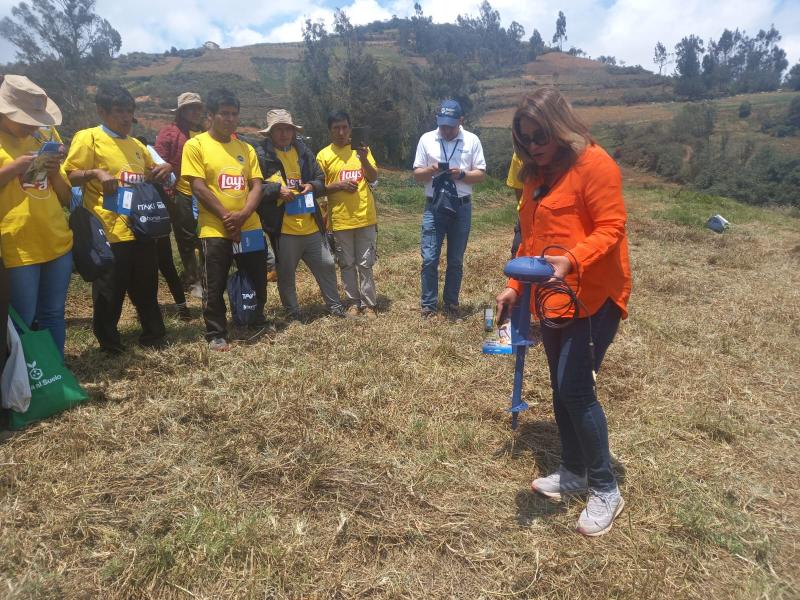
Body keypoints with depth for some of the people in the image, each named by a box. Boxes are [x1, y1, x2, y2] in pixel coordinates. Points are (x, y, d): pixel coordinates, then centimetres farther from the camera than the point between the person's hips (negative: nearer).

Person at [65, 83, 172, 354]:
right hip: (110, 231, -6)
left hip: (141, 228, 6)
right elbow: (69, 177, -7)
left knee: (146, 288, 14)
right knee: (109, 293, 3)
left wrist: (164, 168, 7)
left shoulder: (136, 144, 15)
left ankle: (154, 337, 28)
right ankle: (110, 347, 18)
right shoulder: (88, 138, -4)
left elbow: (151, 173, 28)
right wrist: (94, 173, -25)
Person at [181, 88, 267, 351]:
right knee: (214, 287, 3)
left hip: (250, 227, 4)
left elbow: (256, 186, 4)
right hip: (215, 230, -4)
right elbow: (199, 188, -10)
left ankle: (257, 322, 33)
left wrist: (243, 215, -13)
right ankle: (216, 334, 19)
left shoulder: (246, 148, 10)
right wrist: (225, 217, -15)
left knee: (257, 281, 12)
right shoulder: (195, 145, -3)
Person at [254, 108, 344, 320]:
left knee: (326, 265, 12)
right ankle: (292, 311, 27)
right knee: (286, 272, 8)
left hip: (311, 225, 5)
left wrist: (312, 186, -6)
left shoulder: (303, 151, 10)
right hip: (283, 228, -4)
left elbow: (321, 180, 15)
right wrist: (277, 189, -20)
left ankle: (334, 304, 29)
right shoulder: (261, 155, -6)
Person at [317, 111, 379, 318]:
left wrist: (364, 159, -21)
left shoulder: (361, 149, 4)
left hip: (365, 217, 0)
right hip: (340, 219, 0)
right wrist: (338, 185, -15)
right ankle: (353, 301, 21)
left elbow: (373, 178, -3)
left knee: (365, 264, 5)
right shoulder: (323, 155, 1)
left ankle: (368, 303, 14)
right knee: (347, 264, 9)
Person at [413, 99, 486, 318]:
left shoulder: (472, 140, 1)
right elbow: (417, 174, 4)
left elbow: (481, 174, 1)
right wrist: (430, 170, -17)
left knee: (456, 260, 9)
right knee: (429, 258, -2)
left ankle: (451, 302, 22)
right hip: (434, 207, 0)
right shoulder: (426, 139, 3)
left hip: (461, 207, 0)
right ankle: (428, 304, 10)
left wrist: (461, 174, -18)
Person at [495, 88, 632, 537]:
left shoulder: (594, 164, -11)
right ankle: (574, 473, 30)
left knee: (576, 390, -9)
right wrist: (516, 286, 13)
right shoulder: (537, 174, 14)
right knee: (561, 390, 13)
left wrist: (570, 260, -33)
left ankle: (606, 490, 10)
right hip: (552, 299, 8)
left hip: (593, 297, -8)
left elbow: (611, 229, -17)